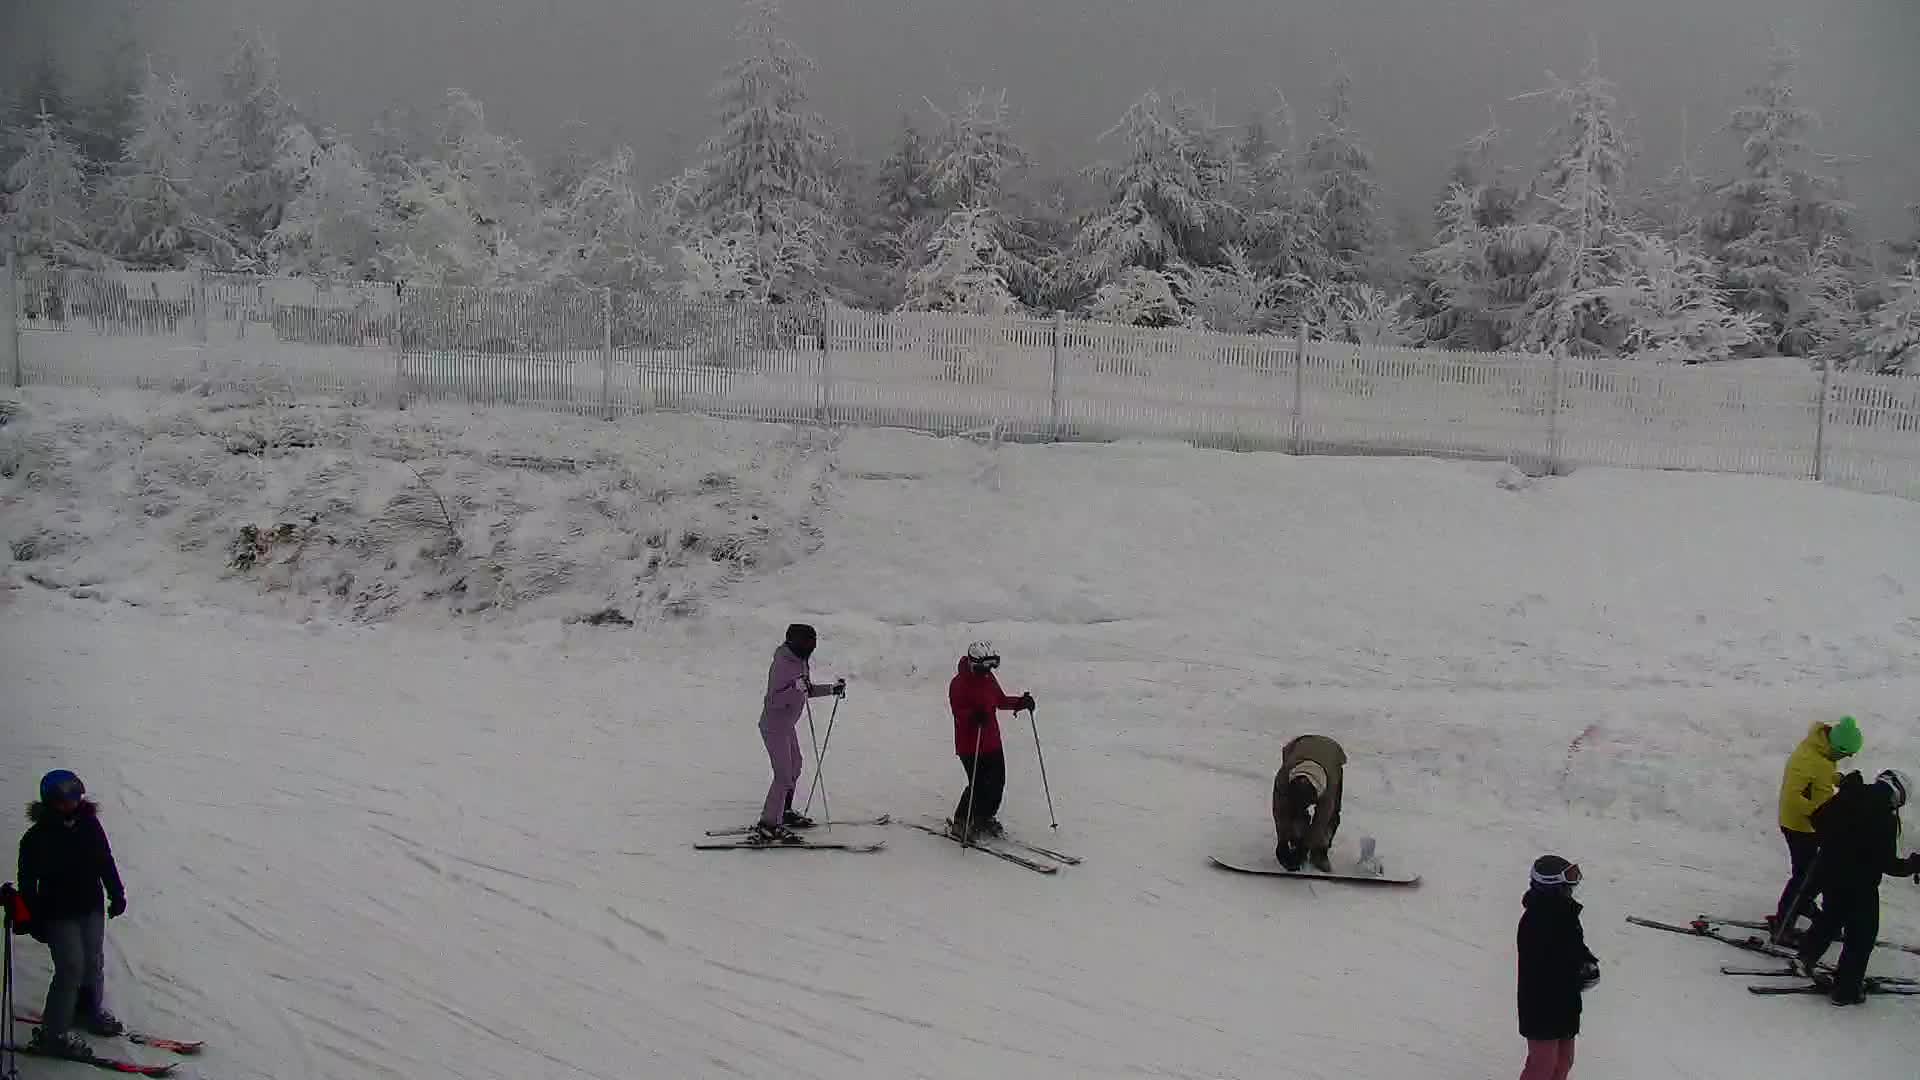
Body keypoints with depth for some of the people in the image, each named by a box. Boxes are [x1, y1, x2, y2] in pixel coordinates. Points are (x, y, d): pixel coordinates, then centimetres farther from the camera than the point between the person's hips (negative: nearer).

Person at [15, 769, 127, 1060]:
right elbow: (28, 882, -11)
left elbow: (106, 861, 11)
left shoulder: (89, 824, -2)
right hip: (59, 914, -5)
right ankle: (53, 1033, 2)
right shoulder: (37, 838, -15)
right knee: (71, 968, -9)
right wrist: (34, 919, -11)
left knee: (94, 962, 15)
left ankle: (91, 1011, 38)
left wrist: (117, 894, 15)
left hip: (92, 908, 5)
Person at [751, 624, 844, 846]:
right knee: (784, 776, -12)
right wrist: (797, 688, -38)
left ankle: (784, 813, 40)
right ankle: (767, 827, -11)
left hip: (788, 726, 10)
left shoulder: (800, 661, 5)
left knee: (794, 768, 23)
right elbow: (774, 700, -27)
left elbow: (806, 691, 19)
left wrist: (831, 689, 13)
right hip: (775, 727, -10)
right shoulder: (782, 665, -24)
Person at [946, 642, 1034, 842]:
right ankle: (960, 824, 7)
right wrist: (974, 716, -41)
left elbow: (1001, 700, 20)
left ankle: (985, 817, 30)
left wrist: (1020, 702, 5)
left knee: (997, 781, 10)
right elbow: (958, 712, -22)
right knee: (979, 785, -8)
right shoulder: (959, 683, -15)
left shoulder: (989, 679, 10)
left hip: (992, 742, 8)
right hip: (970, 744, -8)